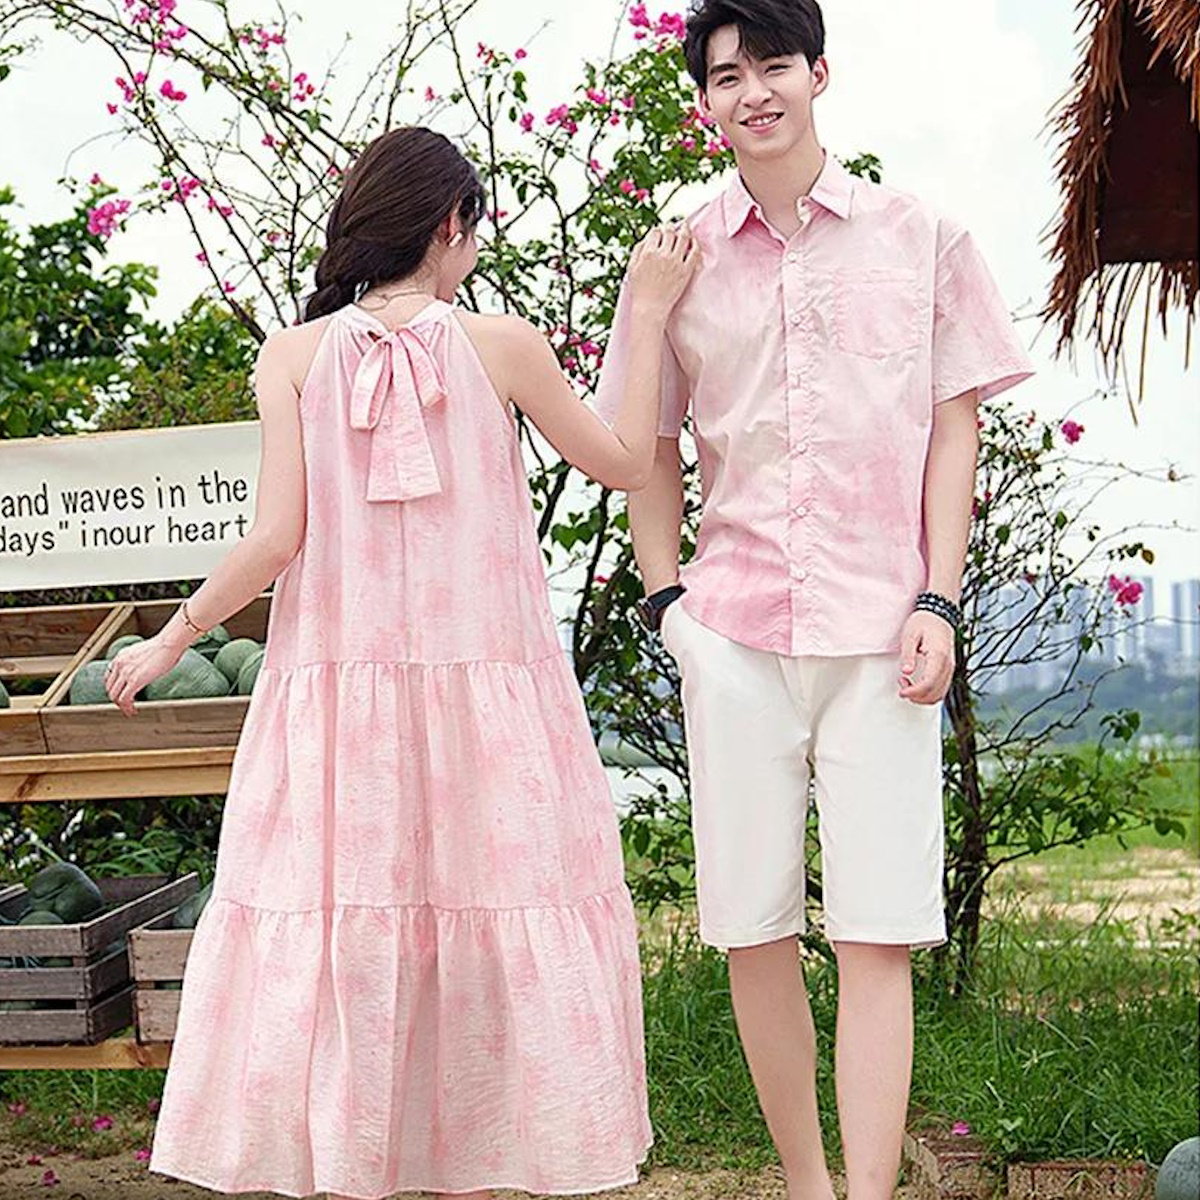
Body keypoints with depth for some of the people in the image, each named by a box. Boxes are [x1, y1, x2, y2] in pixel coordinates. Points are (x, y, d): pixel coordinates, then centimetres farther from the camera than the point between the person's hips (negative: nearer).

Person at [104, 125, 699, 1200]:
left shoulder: (294, 356, -1)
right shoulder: (501, 345, -3)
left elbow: (277, 536, -7)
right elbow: (626, 462, 8)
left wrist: (172, 639, 7)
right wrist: (649, 312, 15)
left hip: (337, 692, 1)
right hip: (487, 694, -1)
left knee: (328, 929, 8)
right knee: (500, 924, 9)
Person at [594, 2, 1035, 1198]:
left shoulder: (920, 238, 6)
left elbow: (952, 426, 6)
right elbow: (649, 446, 15)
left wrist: (937, 602, -3)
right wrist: (664, 595, 4)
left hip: (882, 628, -2)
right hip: (732, 629, 2)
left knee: (877, 933, -5)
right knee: (753, 928, 6)